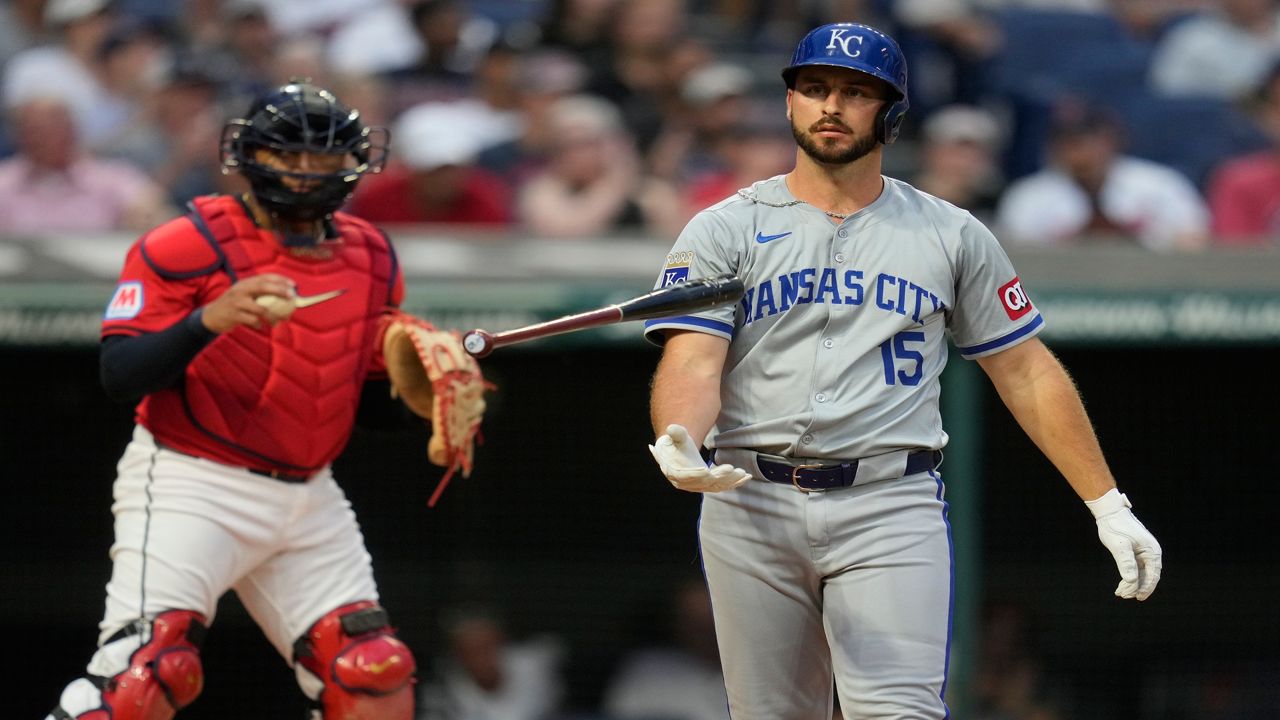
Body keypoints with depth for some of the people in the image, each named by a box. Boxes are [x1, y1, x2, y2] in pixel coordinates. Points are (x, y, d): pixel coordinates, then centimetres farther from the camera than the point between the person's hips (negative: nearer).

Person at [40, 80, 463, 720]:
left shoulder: (371, 259, 10)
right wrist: (208, 320, -31)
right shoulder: (186, 246, -9)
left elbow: (376, 402, 16)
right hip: (189, 488, -6)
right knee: (149, 664, -21)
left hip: (308, 500, 6)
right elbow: (119, 376, -16)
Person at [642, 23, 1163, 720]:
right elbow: (692, 360, -6)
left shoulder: (952, 236, 11)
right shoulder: (723, 231, 7)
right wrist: (675, 444, -29)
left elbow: (1026, 371, 13)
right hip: (750, 507, 1)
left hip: (893, 509, -1)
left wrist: (1107, 504, 7)